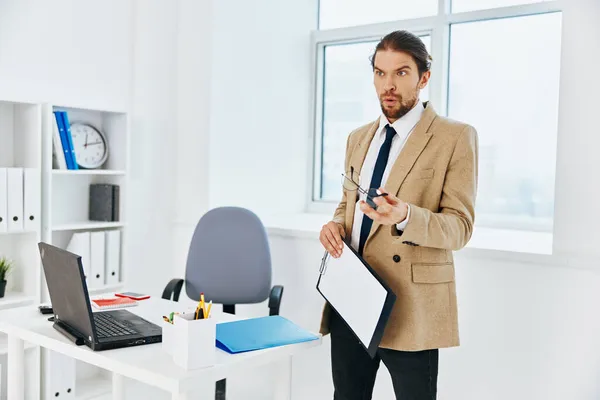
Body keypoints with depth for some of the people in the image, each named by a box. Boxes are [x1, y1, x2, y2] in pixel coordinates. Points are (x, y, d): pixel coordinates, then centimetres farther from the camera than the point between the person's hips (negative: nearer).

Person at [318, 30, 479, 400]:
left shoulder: (456, 137, -7)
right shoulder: (359, 138, 12)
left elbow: (460, 226, -11)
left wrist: (404, 217, -30)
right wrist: (336, 226, -2)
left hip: (410, 307, -5)